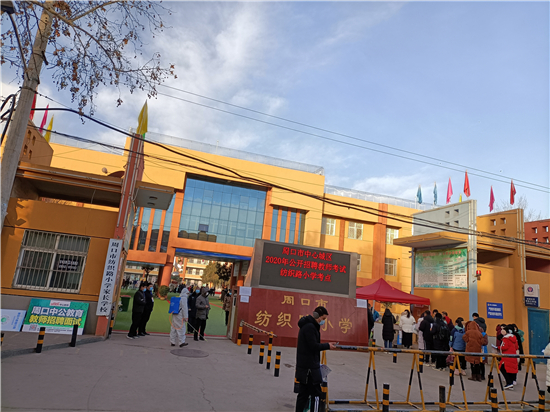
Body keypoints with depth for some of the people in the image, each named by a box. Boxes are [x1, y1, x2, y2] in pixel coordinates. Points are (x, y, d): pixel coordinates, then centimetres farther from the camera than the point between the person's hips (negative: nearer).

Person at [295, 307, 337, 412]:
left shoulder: (307, 325, 15)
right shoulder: (310, 327, -18)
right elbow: (314, 346, -21)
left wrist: (317, 363, 14)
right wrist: (328, 346, -9)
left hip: (304, 366, 10)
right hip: (309, 367, -10)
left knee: (303, 393, 14)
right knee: (316, 394, -3)